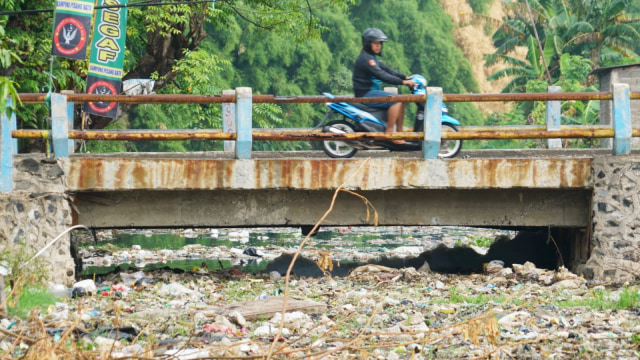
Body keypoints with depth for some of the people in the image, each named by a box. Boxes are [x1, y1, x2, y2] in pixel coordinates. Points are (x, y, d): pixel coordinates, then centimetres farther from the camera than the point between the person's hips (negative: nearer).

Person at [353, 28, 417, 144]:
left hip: (372, 92, 11)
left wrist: (405, 77, 5)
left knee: (402, 101, 9)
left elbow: (387, 69, 17)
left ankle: (400, 132, 6)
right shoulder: (365, 58, -16)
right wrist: (402, 82, -27)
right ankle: (389, 132, -22)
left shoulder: (372, 58, 20)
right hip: (366, 93, -11)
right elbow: (381, 75, -24)